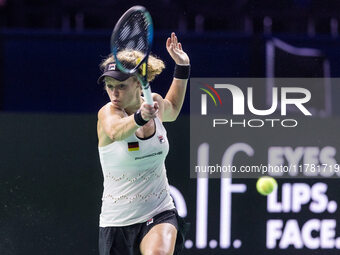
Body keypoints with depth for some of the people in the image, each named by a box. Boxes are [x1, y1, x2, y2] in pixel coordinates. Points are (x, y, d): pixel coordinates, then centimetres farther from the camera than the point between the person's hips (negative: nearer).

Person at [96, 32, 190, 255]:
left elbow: (172, 110, 27)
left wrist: (182, 67, 17)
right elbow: (115, 131, -40)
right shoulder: (107, 113, -14)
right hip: (118, 219, -1)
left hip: (160, 213, 1)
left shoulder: (154, 102, -1)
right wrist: (140, 117, -60)